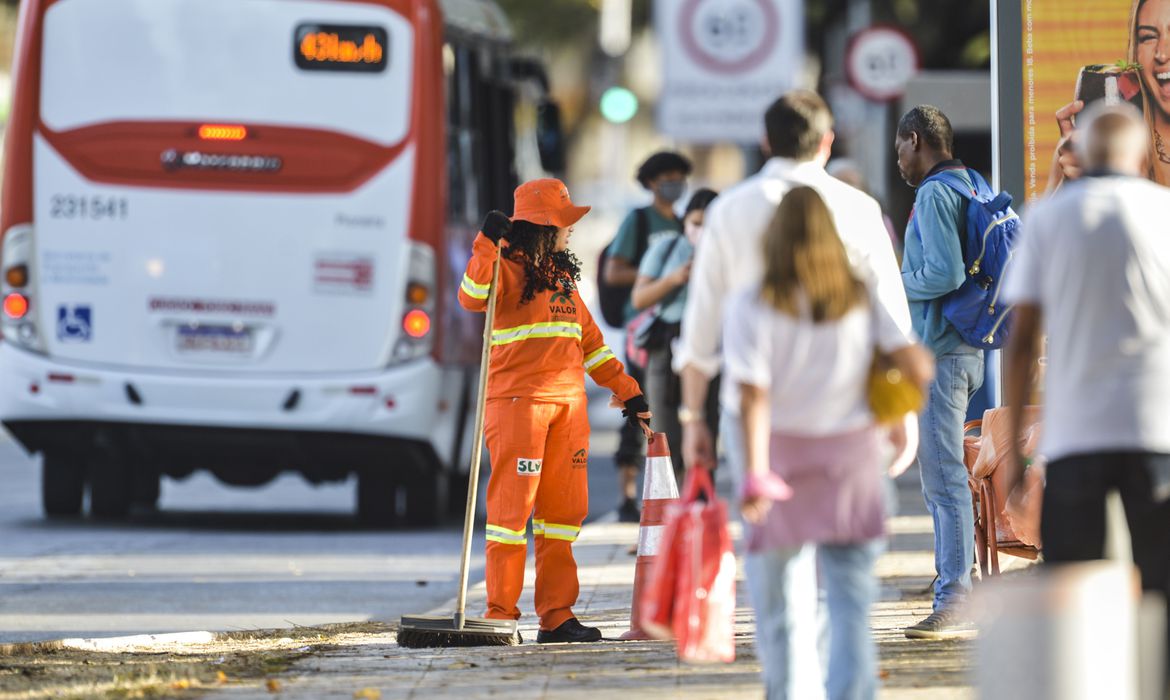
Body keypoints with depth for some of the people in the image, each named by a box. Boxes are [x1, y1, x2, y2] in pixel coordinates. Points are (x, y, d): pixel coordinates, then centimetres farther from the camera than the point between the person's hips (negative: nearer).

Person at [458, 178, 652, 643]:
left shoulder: (563, 276, 19)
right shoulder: (510, 270, -4)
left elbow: (589, 340, 25)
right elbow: (473, 297, -25)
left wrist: (627, 392, 22)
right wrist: (487, 246, -33)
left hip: (569, 403, 8)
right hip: (517, 400, -8)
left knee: (564, 510, 7)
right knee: (513, 506, -6)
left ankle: (556, 616, 12)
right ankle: (501, 613, -2)